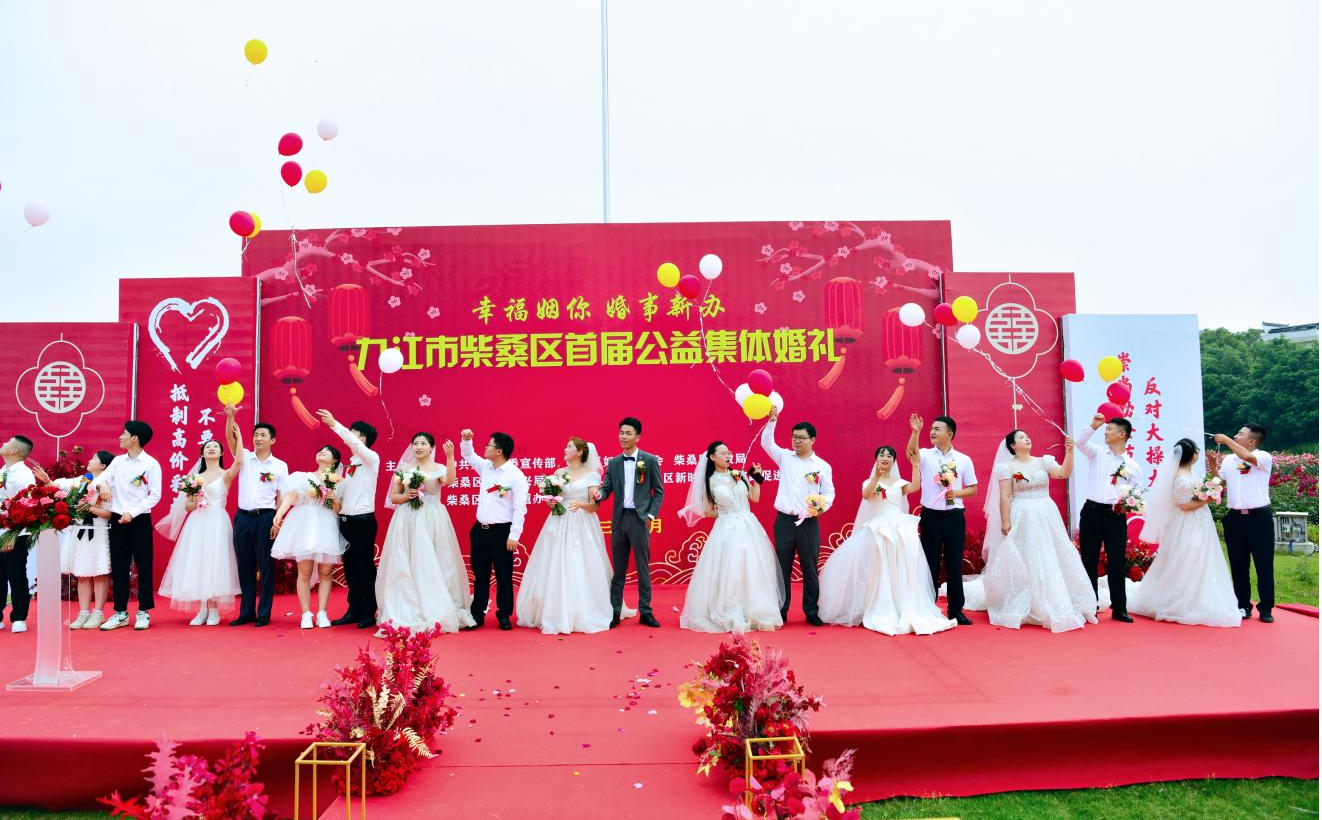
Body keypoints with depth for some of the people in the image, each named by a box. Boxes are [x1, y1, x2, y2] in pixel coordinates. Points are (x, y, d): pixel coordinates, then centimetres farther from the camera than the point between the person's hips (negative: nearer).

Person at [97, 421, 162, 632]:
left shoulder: (151, 464, -5)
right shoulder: (117, 461, 9)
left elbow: (155, 495, -8)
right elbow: (101, 481, 0)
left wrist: (133, 512, -15)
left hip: (140, 520, -4)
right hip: (118, 519, 5)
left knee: (144, 567, 1)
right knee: (118, 568, 8)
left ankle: (143, 612, 9)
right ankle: (120, 613, 17)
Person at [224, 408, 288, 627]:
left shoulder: (280, 466, 3)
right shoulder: (244, 457, 9)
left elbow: (281, 497, 2)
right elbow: (230, 439, -7)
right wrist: (230, 416, -22)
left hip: (265, 518, -3)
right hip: (242, 518, 3)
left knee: (266, 567, 1)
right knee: (245, 567, 9)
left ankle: (264, 614, 9)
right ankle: (246, 613, 18)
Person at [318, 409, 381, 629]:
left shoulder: (372, 458, -5)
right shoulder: (351, 463, 17)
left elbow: (354, 443, -23)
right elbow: (342, 490, 16)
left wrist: (334, 424, -26)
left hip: (363, 520, -8)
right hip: (346, 519, 8)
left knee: (365, 567, -1)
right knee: (350, 567, 11)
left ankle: (368, 614, 6)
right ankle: (354, 611, 19)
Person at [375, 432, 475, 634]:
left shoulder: (438, 468, 3)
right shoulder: (403, 469, 9)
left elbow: (449, 481, -19)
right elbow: (393, 497, 10)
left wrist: (450, 456, -30)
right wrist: (407, 496, -10)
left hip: (432, 522, -2)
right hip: (407, 522, 2)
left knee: (433, 566, 0)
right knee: (405, 567, 1)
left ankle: (435, 614, 9)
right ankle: (406, 615, 8)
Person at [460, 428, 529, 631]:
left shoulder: (516, 475, -12)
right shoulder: (485, 467, 8)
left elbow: (519, 508, -14)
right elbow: (469, 456, 26)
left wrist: (514, 536, -17)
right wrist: (466, 441, 6)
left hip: (501, 532, -6)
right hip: (479, 530, 6)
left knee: (504, 576, 4)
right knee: (480, 575, 12)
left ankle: (504, 615, 17)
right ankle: (477, 614, 20)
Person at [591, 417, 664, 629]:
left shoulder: (650, 460, 0)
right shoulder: (613, 463, 10)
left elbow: (659, 491, 1)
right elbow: (607, 488, 4)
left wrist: (651, 515, -8)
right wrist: (598, 494, -19)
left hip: (640, 519, -3)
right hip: (619, 519, 3)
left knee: (643, 568, 3)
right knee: (618, 569, 9)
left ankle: (645, 612, 12)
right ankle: (614, 612, 15)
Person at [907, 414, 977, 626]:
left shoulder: (964, 460, 3)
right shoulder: (925, 455, 0)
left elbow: (973, 489, 8)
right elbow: (910, 452, -24)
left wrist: (958, 493, -12)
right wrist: (915, 432, -40)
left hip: (954, 517, 1)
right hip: (930, 516, 0)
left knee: (955, 565, 5)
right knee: (931, 564, 6)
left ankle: (956, 610, 16)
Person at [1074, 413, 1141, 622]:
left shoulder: (1132, 466, 8)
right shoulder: (1097, 452, 8)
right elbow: (1079, 442, -10)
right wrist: (1093, 426, -21)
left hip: (1116, 516, 0)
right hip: (1091, 511, 0)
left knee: (1116, 563, 3)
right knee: (1089, 561, 5)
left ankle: (1119, 609, 14)